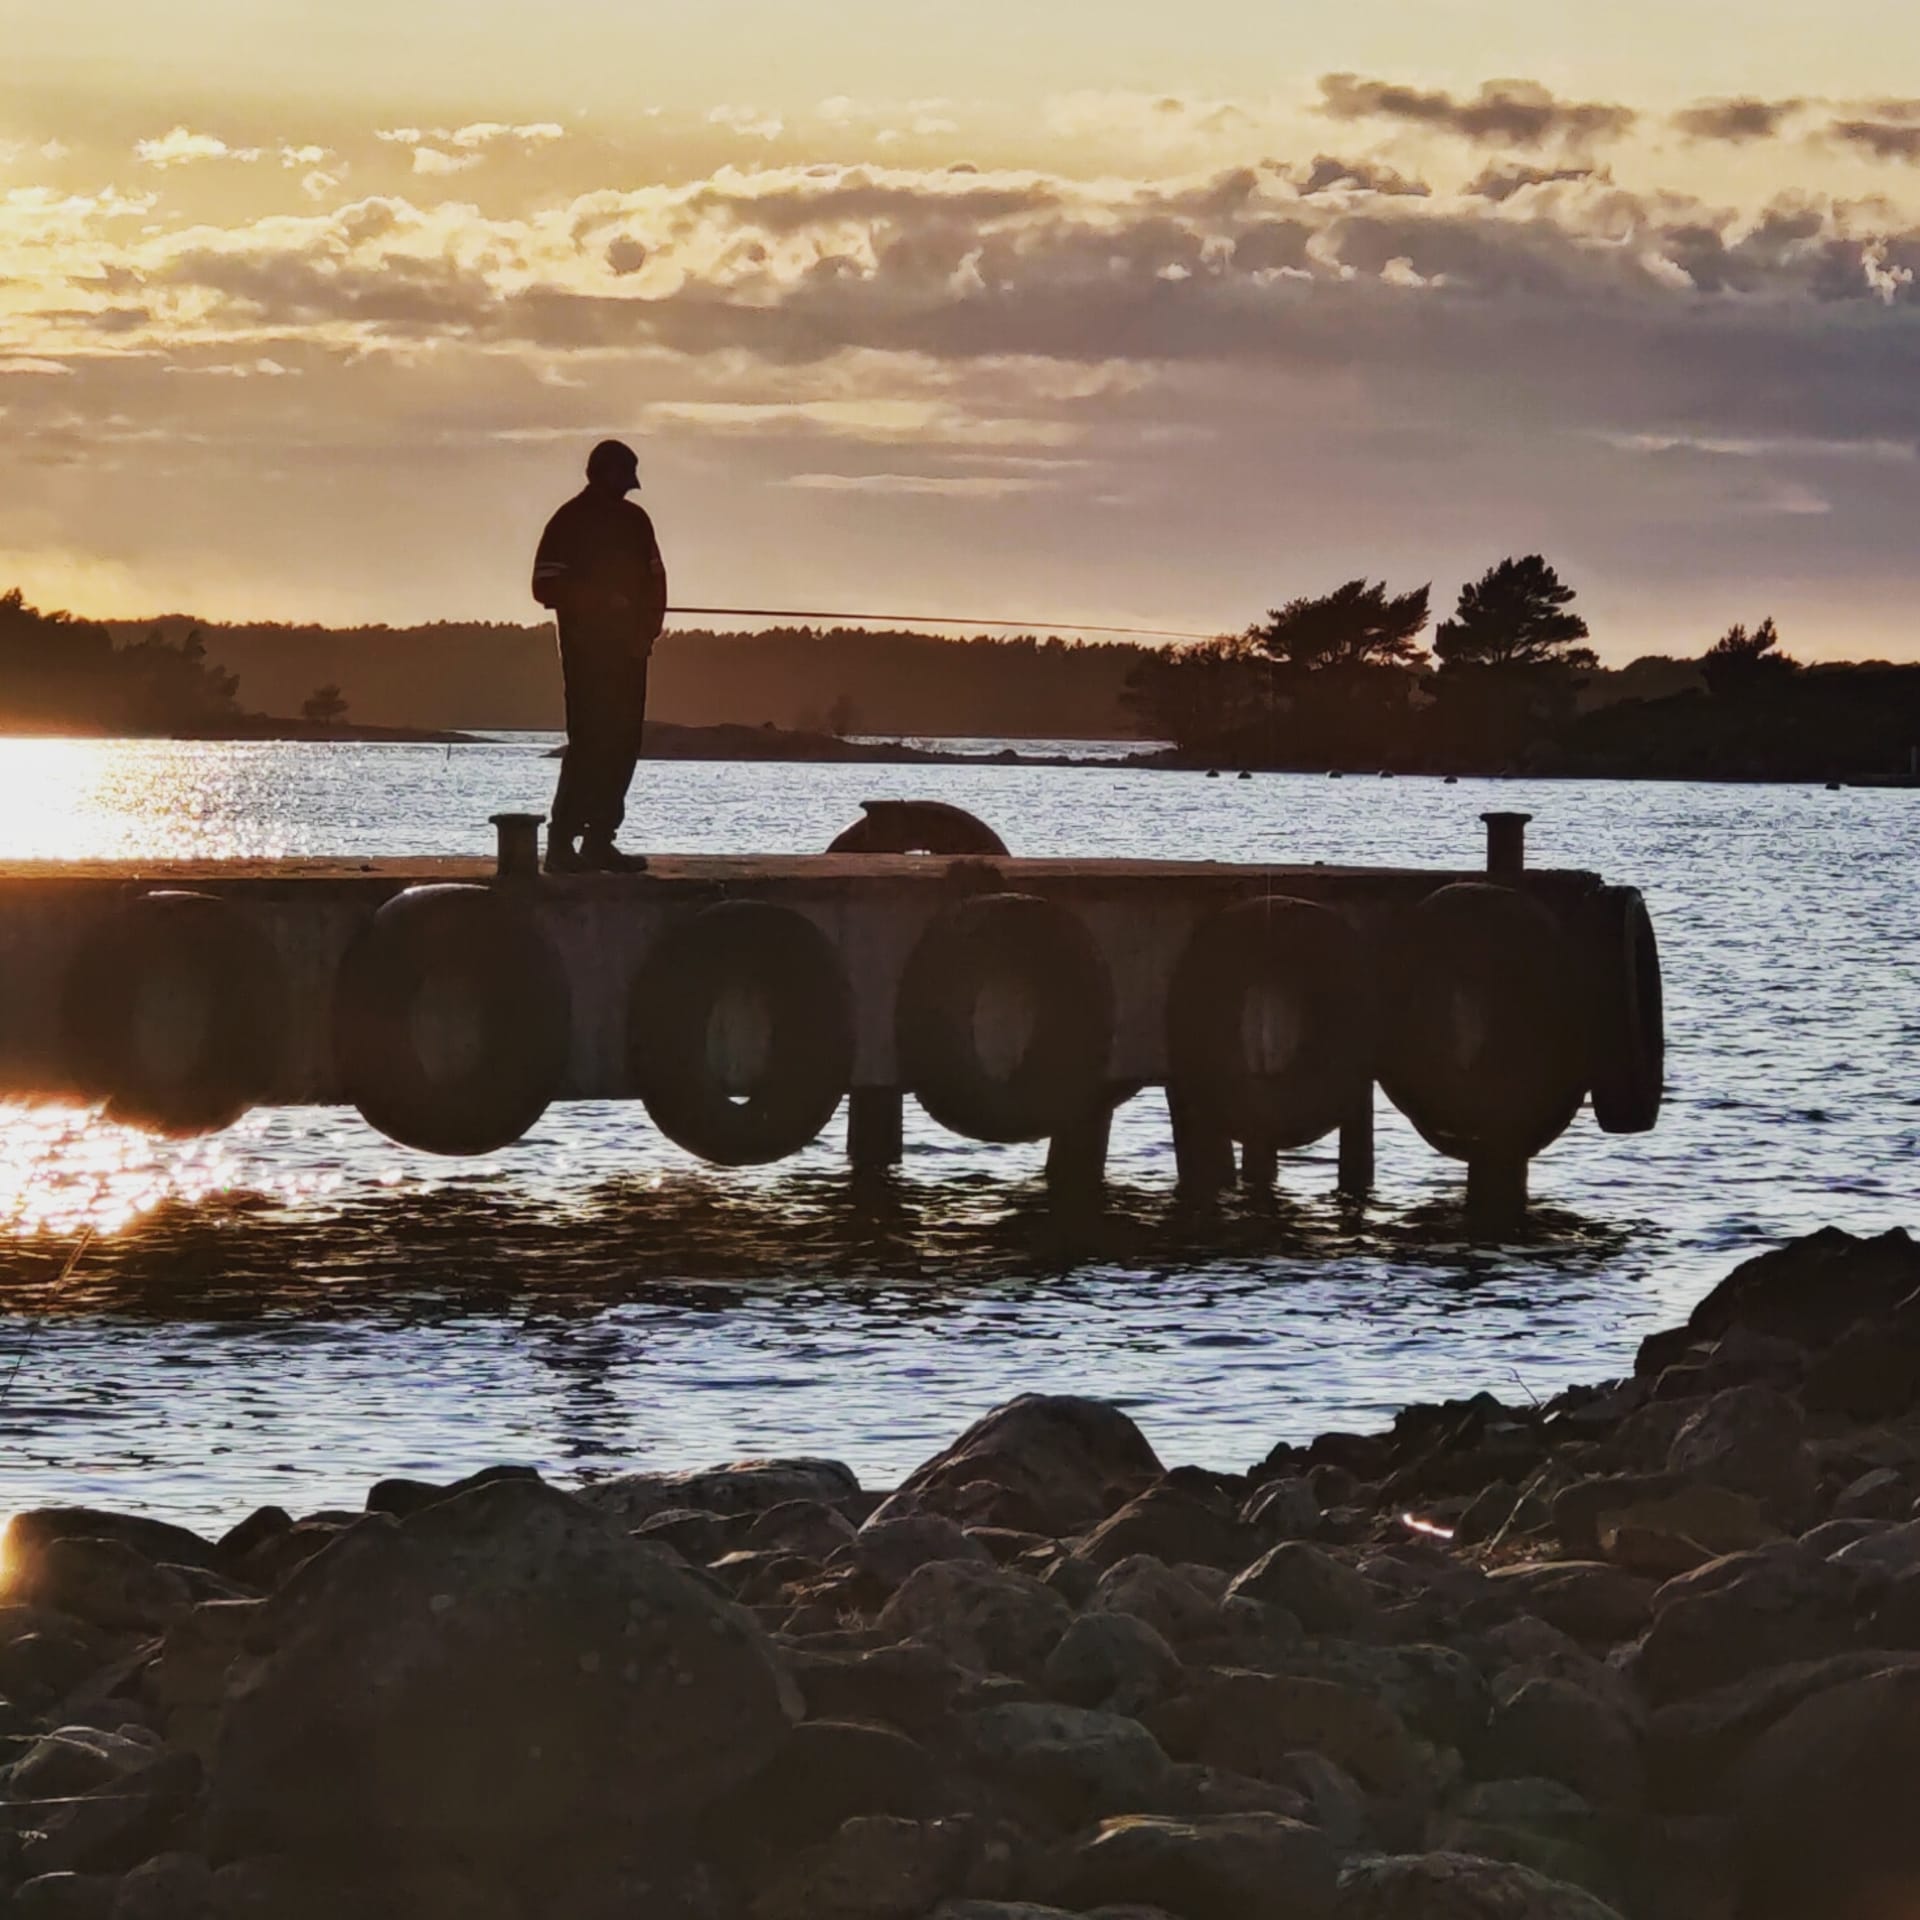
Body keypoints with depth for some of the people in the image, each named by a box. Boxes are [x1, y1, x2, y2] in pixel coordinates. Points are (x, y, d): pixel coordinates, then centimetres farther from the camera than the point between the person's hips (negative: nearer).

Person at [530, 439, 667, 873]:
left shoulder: (634, 520, 14)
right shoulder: (569, 523, -5)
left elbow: (655, 578, 15)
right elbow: (546, 587, -9)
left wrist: (649, 626, -1)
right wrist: (601, 601, -17)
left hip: (629, 651, 6)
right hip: (587, 650, -6)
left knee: (622, 743, 3)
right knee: (589, 743, -13)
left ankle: (599, 840, 7)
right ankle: (562, 842, -13)